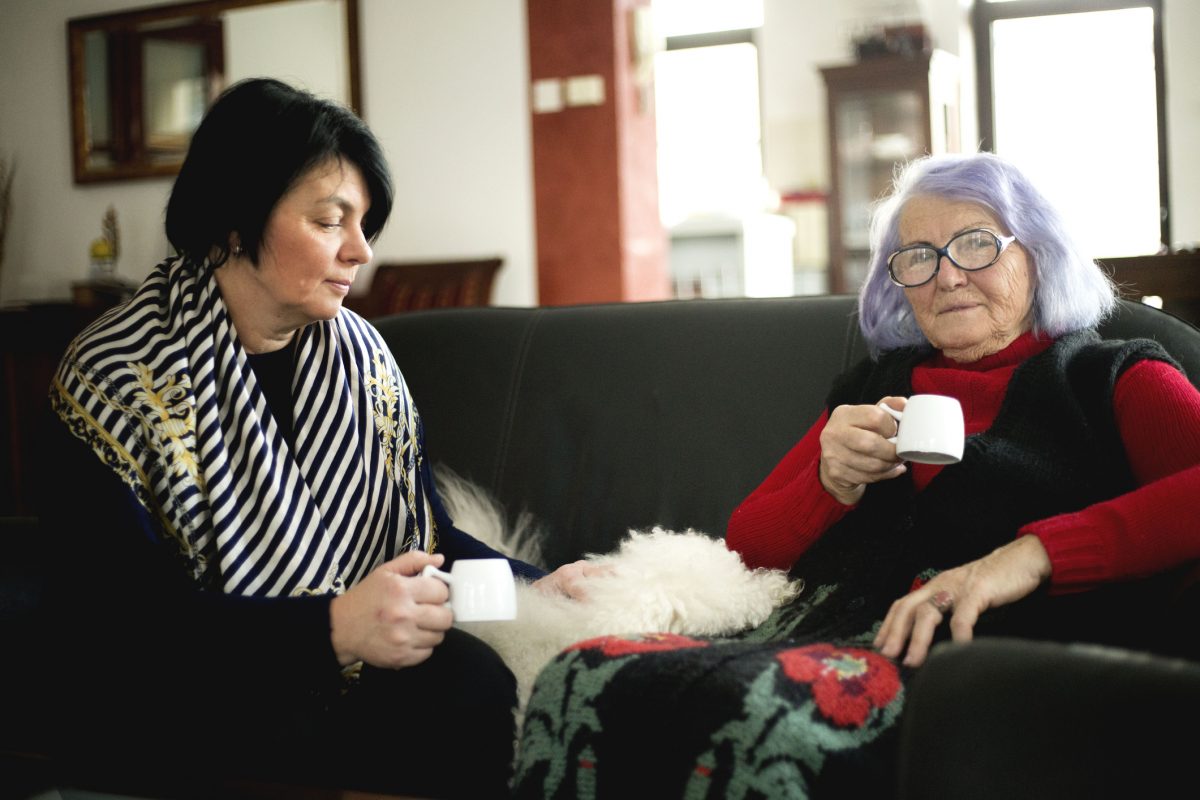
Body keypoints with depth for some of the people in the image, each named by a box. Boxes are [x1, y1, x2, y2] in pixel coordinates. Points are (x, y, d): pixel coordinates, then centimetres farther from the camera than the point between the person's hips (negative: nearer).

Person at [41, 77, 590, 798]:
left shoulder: (362, 354, 10)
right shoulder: (112, 378, -9)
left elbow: (425, 531, 15)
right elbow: (122, 622, -16)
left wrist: (534, 587, -4)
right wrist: (331, 629, -28)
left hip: (357, 680, 6)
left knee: (470, 680, -26)